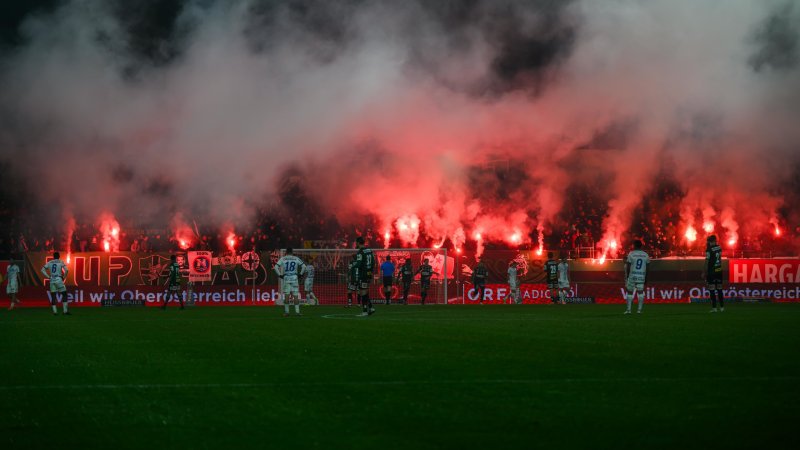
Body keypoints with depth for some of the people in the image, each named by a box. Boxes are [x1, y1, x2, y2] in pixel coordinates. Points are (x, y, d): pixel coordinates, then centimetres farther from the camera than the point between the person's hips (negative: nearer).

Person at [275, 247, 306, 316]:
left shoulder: (282, 259, 3)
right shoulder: (296, 259, 5)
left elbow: (276, 267, -5)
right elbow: (304, 266, 5)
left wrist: (280, 275, 3)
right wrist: (300, 274, 12)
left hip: (286, 278, 0)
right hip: (294, 277, 0)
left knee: (286, 295, 3)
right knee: (295, 295, 2)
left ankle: (286, 312, 3)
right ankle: (297, 311, -1)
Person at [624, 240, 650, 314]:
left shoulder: (631, 254, -6)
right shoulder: (645, 255, 4)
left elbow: (628, 266, -6)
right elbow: (647, 268, 7)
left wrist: (627, 276, 2)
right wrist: (646, 278, 14)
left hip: (632, 275, -2)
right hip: (641, 276, 2)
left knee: (630, 291, 6)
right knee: (640, 292, 5)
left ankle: (629, 309, 3)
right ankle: (640, 309, 1)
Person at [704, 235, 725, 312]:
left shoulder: (709, 250, -14)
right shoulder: (719, 248, 5)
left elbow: (706, 262, -14)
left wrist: (704, 272, -6)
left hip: (711, 272, -6)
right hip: (719, 271, 6)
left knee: (712, 290, -2)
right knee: (719, 289, 12)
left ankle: (714, 307, -6)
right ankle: (722, 307, 12)